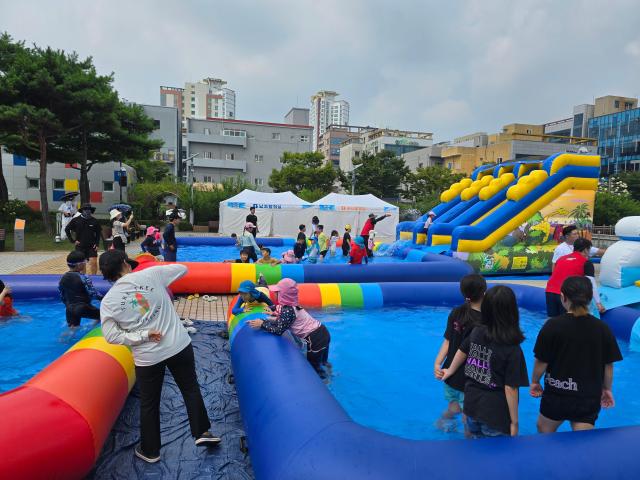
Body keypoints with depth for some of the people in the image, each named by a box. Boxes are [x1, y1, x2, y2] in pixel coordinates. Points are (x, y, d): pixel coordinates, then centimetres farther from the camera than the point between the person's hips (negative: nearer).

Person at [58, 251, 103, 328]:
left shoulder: (63, 278, 3)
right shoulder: (84, 277, -15)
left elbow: (62, 296, 12)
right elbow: (93, 293, -15)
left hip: (70, 309, 6)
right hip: (83, 308, -6)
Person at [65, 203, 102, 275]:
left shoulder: (94, 221, -1)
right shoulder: (76, 220, -4)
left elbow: (98, 233, 8)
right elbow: (67, 229, 4)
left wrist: (97, 244, 0)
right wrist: (72, 241, -1)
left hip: (92, 246, 0)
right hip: (80, 246, 0)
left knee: (93, 262, -7)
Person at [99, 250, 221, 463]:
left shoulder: (108, 301, -5)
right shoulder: (152, 273, -8)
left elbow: (111, 336, -7)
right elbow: (183, 268, 5)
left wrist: (143, 336, -5)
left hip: (147, 357, 0)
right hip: (179, 345, 0)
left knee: (149, 404, 18)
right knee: (191, 389, 20)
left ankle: (150, 451, 35)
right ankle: (202, 432, 28)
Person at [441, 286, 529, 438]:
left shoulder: (476, 332, -6)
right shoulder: (512, 350, -22)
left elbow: (462, 351, 14)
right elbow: (510, 388, -19)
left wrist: (450, 370, 33)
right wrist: (514, 421, -6)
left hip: (471, 406, 5)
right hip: (495, 415, -5)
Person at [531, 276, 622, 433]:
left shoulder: (553, 325, -16)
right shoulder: (603, 328, -7)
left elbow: (541, 361, -11)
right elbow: (608, 365, 1)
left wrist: (535, 381, 7)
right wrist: (607, 389, 19)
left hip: (557, 394, -2)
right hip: (589, 397, 2)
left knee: (545, 431, 23)